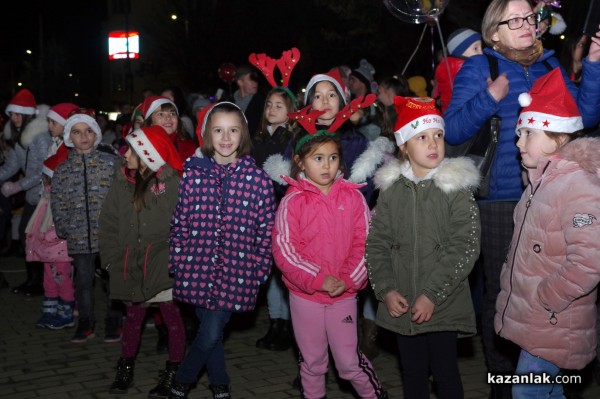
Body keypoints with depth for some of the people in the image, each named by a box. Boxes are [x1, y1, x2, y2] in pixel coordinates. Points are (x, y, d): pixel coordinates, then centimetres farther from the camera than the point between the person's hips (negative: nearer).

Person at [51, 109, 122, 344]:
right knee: (83, 280, 10)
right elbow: (57, 204, 10)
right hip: (79, 236, 3)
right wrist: (64, 229, 2)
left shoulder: (111, 163, -2)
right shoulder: (62, 170, 7)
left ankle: (113, 322, 21)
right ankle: (86, 322, 25)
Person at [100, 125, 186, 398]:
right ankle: (126, 369, 31)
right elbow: (109, 221, 7)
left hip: (163, 267, -4)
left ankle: (172, 374, 20)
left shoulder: (171, 183, -11)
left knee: (172, 318, 6)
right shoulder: (122, 179, 3)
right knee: (133, 317, 16)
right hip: (131, 266, 4)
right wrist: (111, 258, 3)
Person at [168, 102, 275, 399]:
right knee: (211, 332, 11)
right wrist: (177, 262, 1)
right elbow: (179, 222, 4)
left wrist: (260, 270, -2)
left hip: (235, 273, -1)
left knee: (210, 333, -1)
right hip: (198, 269, 1)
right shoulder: (192, 174, 1)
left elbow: (266, 229, 1)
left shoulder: (257, 178, -3)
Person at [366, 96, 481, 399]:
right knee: (412, 373, 15)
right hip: (401, 305, 3)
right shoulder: (390, 189, 3)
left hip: (444, 305, -3)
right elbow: (377, 243, 4)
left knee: (445, 373, 6)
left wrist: (432, 295, -16)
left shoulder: (456, 188, -7)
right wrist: (386, 290, -7)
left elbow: (464, 249, -12)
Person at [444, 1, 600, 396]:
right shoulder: (478, 68, 1)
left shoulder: (550, 64, 14)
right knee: (502, 292, 2)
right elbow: (452, 130, -8)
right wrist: (489, 98, -22)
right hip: (503, 200, -4)